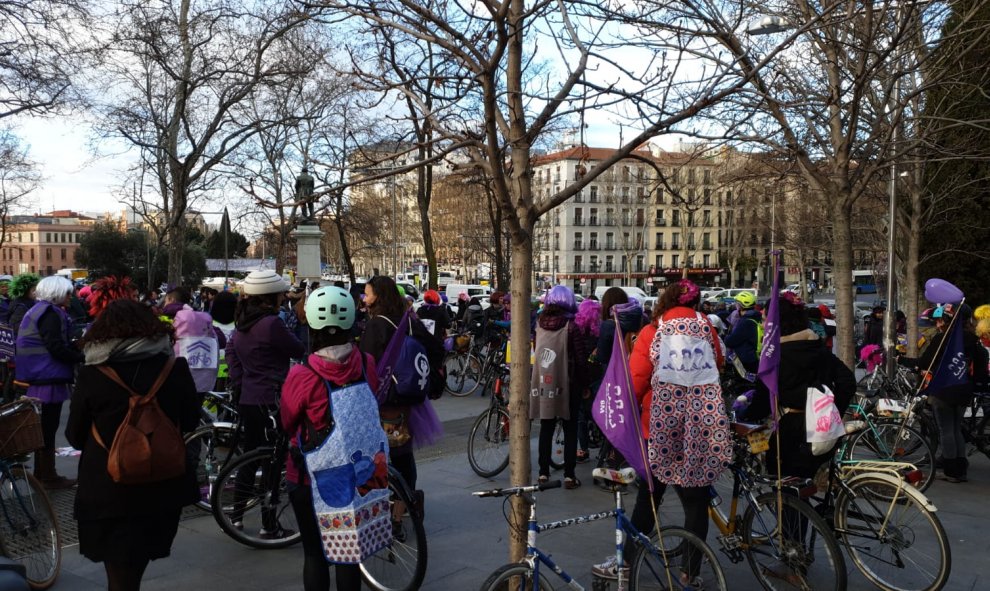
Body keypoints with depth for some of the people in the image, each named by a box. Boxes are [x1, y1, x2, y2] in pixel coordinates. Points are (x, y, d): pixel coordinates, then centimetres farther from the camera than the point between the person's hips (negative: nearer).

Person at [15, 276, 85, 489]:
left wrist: (76, 350, 7)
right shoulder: (50, 313, -15)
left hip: (40, 376, 10)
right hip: (48, 377, -10)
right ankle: (48, 476, 6)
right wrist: (82, 357, -13)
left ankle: (41, 472, 27)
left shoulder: (39, 310, 17)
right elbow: (56, 348, -23)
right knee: (49, 427, -2)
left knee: (43, 426, 17)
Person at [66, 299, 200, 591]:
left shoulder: (92, 374, -14)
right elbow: (190, 422, 3)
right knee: (136, 566, 25)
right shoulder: (175, 368, -9)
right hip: (164, 487, 2)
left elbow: (75, 437, -3)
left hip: (107, 492, -2)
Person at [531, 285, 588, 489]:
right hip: (566, 384, -4)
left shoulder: (539, 324, 1)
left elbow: (536, 352, 5)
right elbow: (581, 358, -10)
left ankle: (543, 472, 18)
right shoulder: (570, 326, -12)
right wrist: (585, 384, -1)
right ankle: (569, 475, 6)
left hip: (543, 383, 4)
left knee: (546, 428, 13)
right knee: (570, 429, 6)